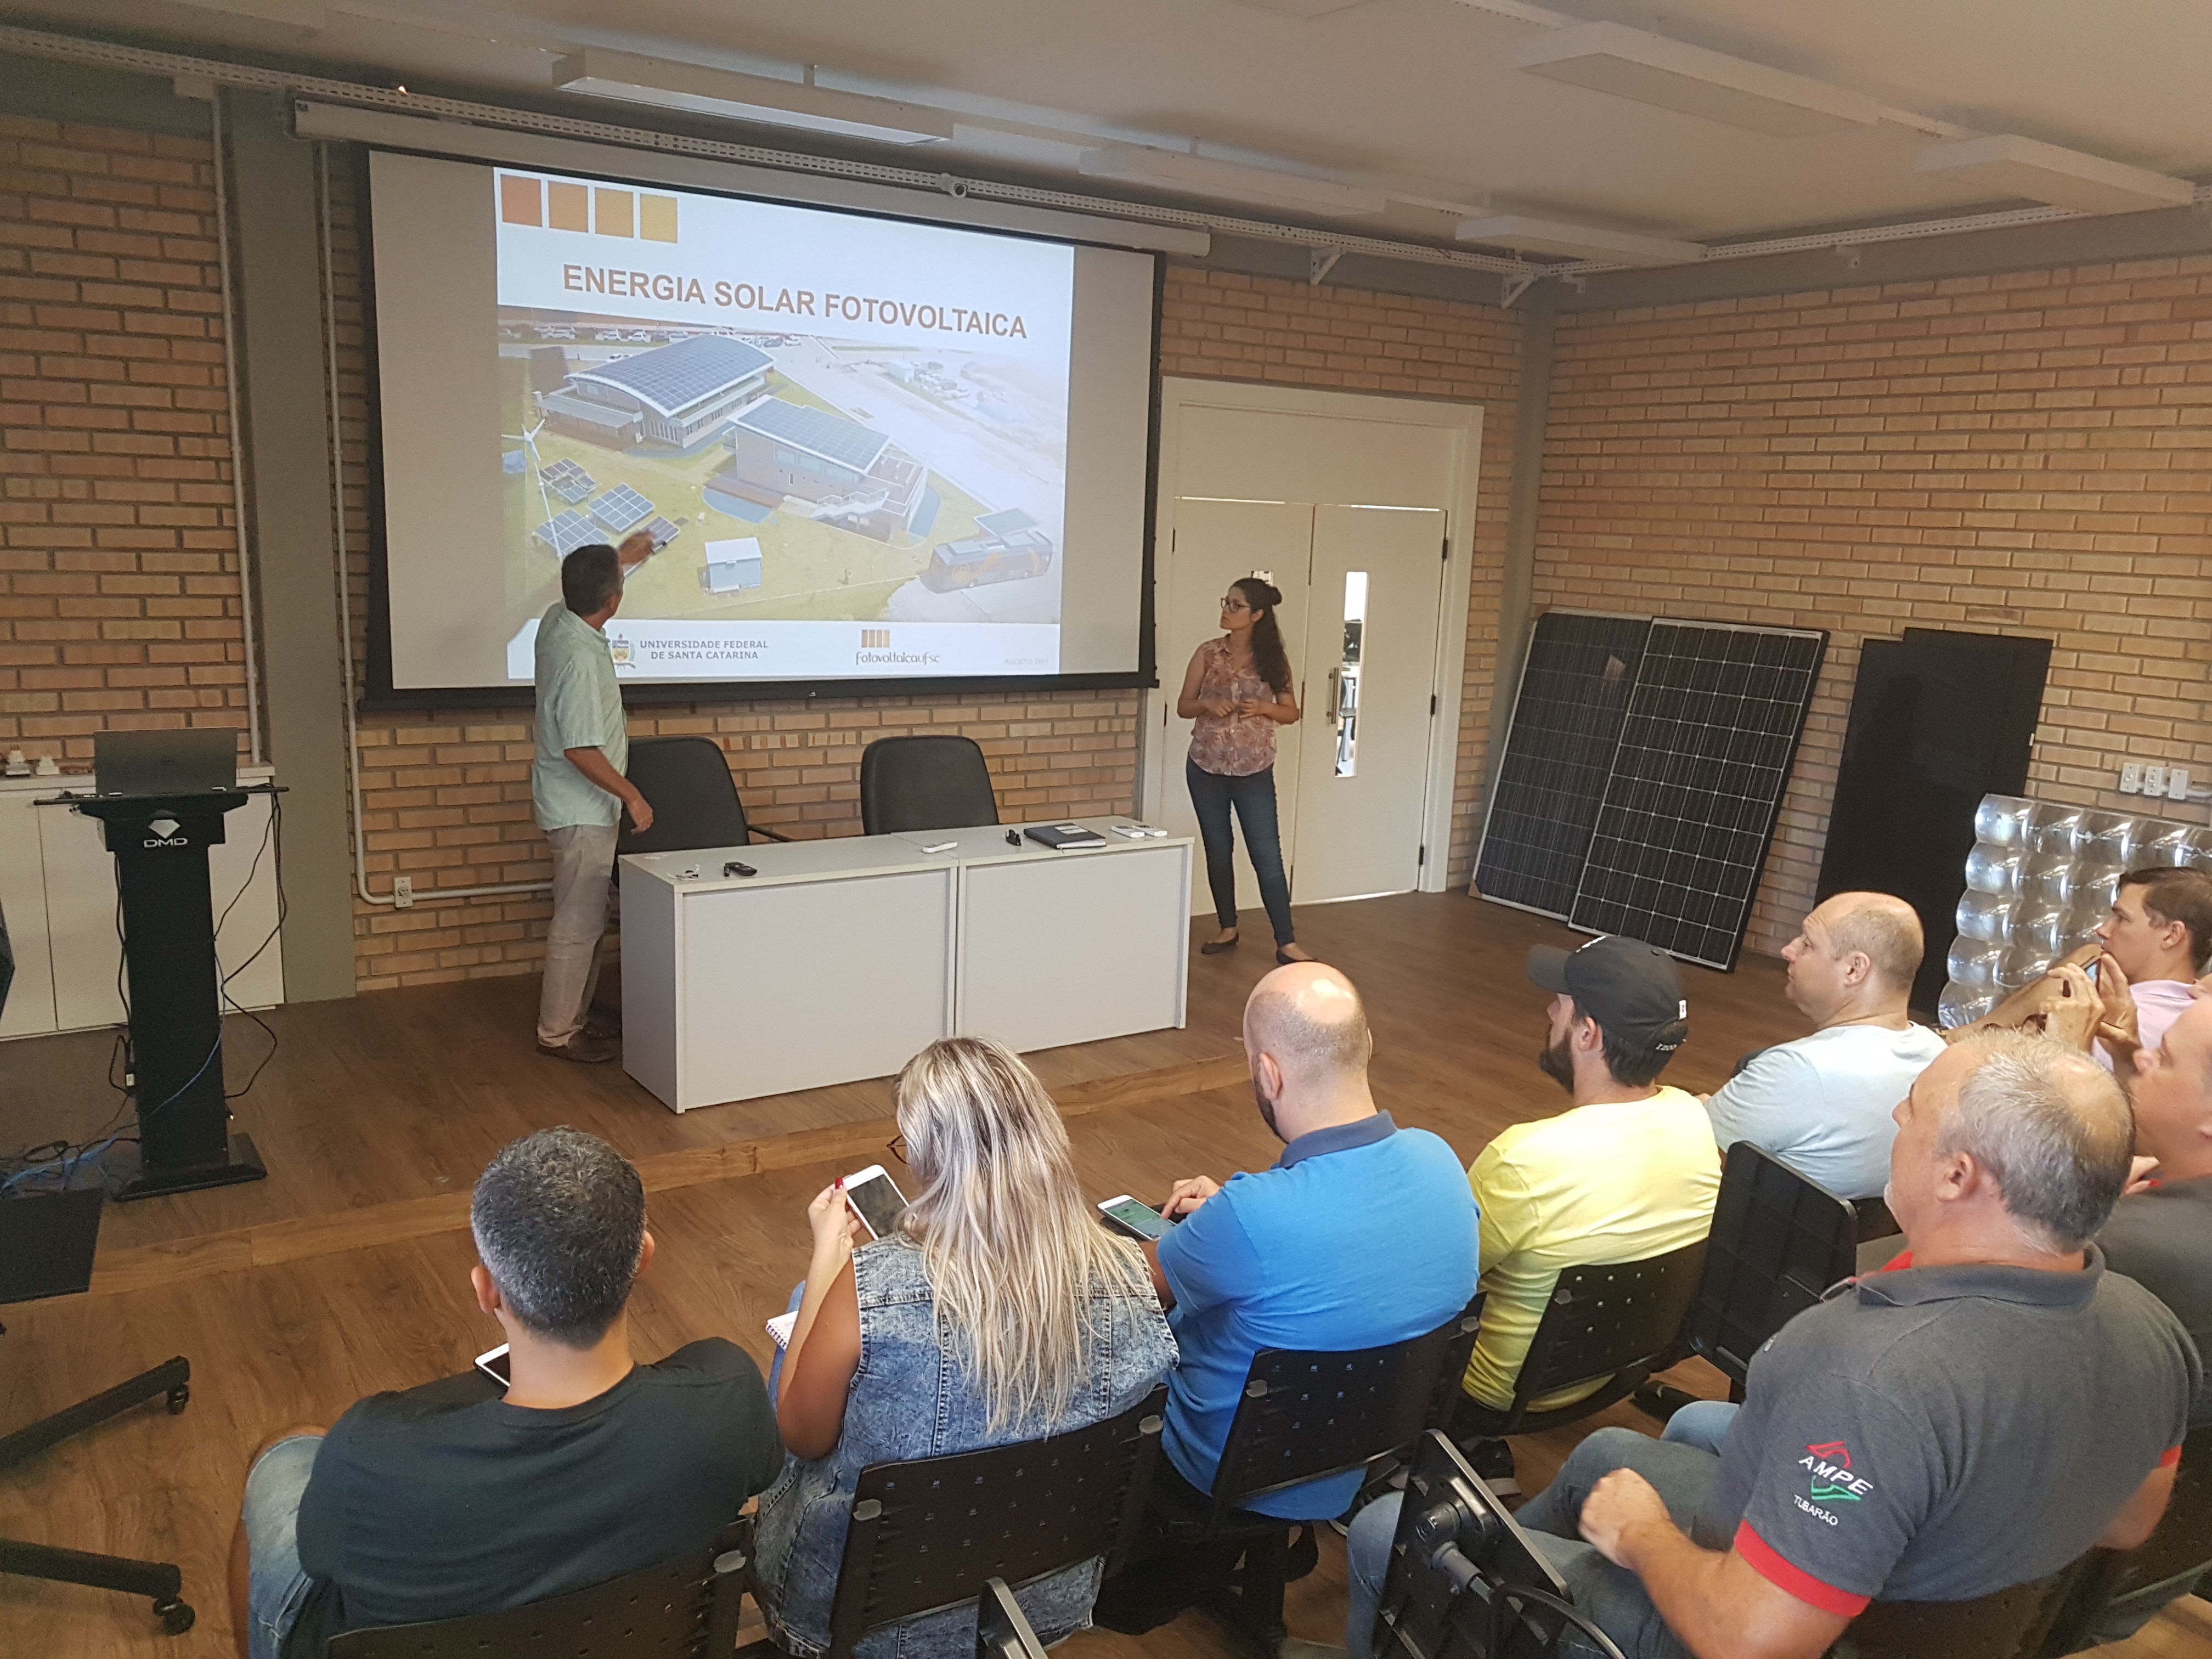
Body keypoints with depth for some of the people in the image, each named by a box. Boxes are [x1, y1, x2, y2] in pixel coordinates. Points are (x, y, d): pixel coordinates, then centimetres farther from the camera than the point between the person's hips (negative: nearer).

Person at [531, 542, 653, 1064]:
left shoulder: (556, 620, 1)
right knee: (577, 926, 0)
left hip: (577, 806, 10)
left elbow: (584, 587, 27)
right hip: (582, 812, -10)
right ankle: (556, 1033, 10)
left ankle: (570, 1016, 27)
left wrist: (620, 557, 40)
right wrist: (632, 796, -18)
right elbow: (581, 751, -27)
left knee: (586, 919, 17)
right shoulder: (581, 659, -27)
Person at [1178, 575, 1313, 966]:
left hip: (1254, 772, -2)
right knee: (1218, 851, 12)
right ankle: (1228, 928, 27)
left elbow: (1291, 712, 5)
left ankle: (1287, 943, 1)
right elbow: (1183, 707, 5)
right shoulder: (1207, 654, 0)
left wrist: (1264, 707, -15)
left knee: (1268, 856, -3)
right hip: (1206, 767, 2)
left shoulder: (1272, 659, -2)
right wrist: (1207, 703, -16)